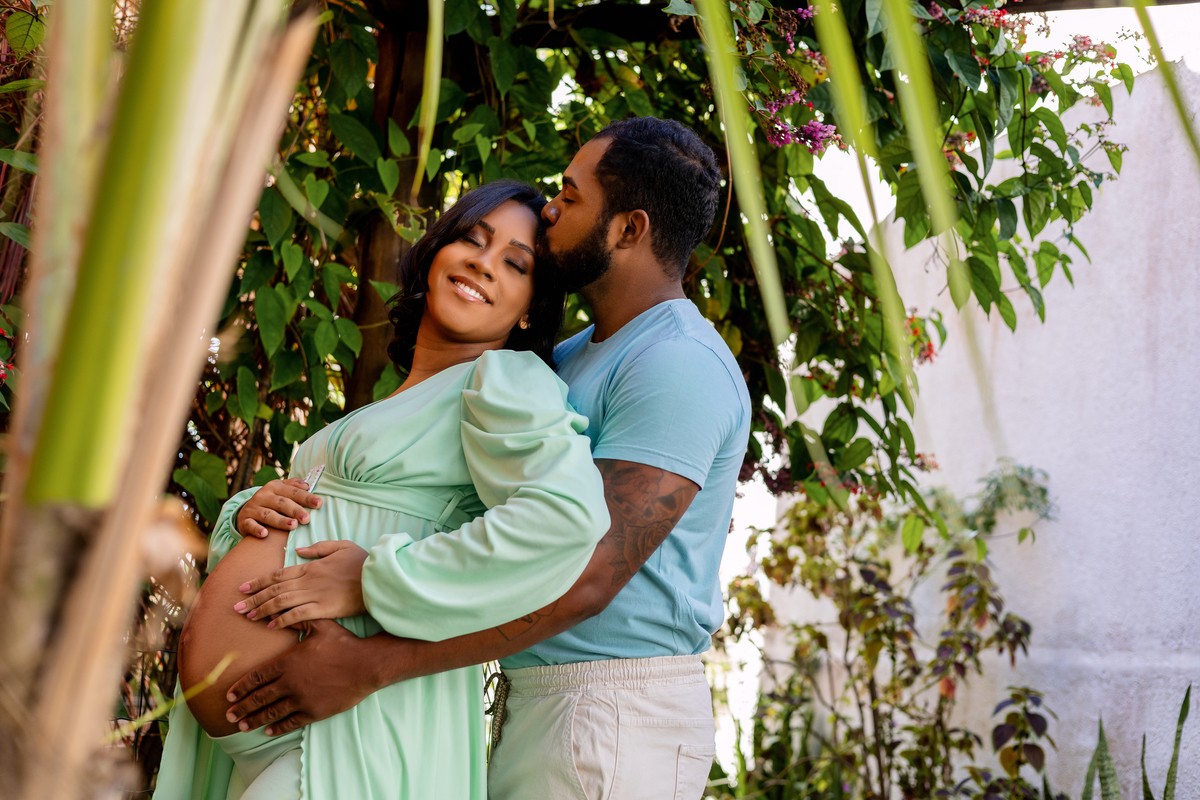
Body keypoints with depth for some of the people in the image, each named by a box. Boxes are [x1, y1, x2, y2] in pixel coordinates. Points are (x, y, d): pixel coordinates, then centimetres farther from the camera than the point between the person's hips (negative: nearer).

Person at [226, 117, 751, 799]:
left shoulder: (680, 365, -15)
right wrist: (292, 497, -6)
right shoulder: (572, 359, 18)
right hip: (541, 704, 9)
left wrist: (368, 666, -26)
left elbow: (586, 580, -24)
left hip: (615, 715, -9)